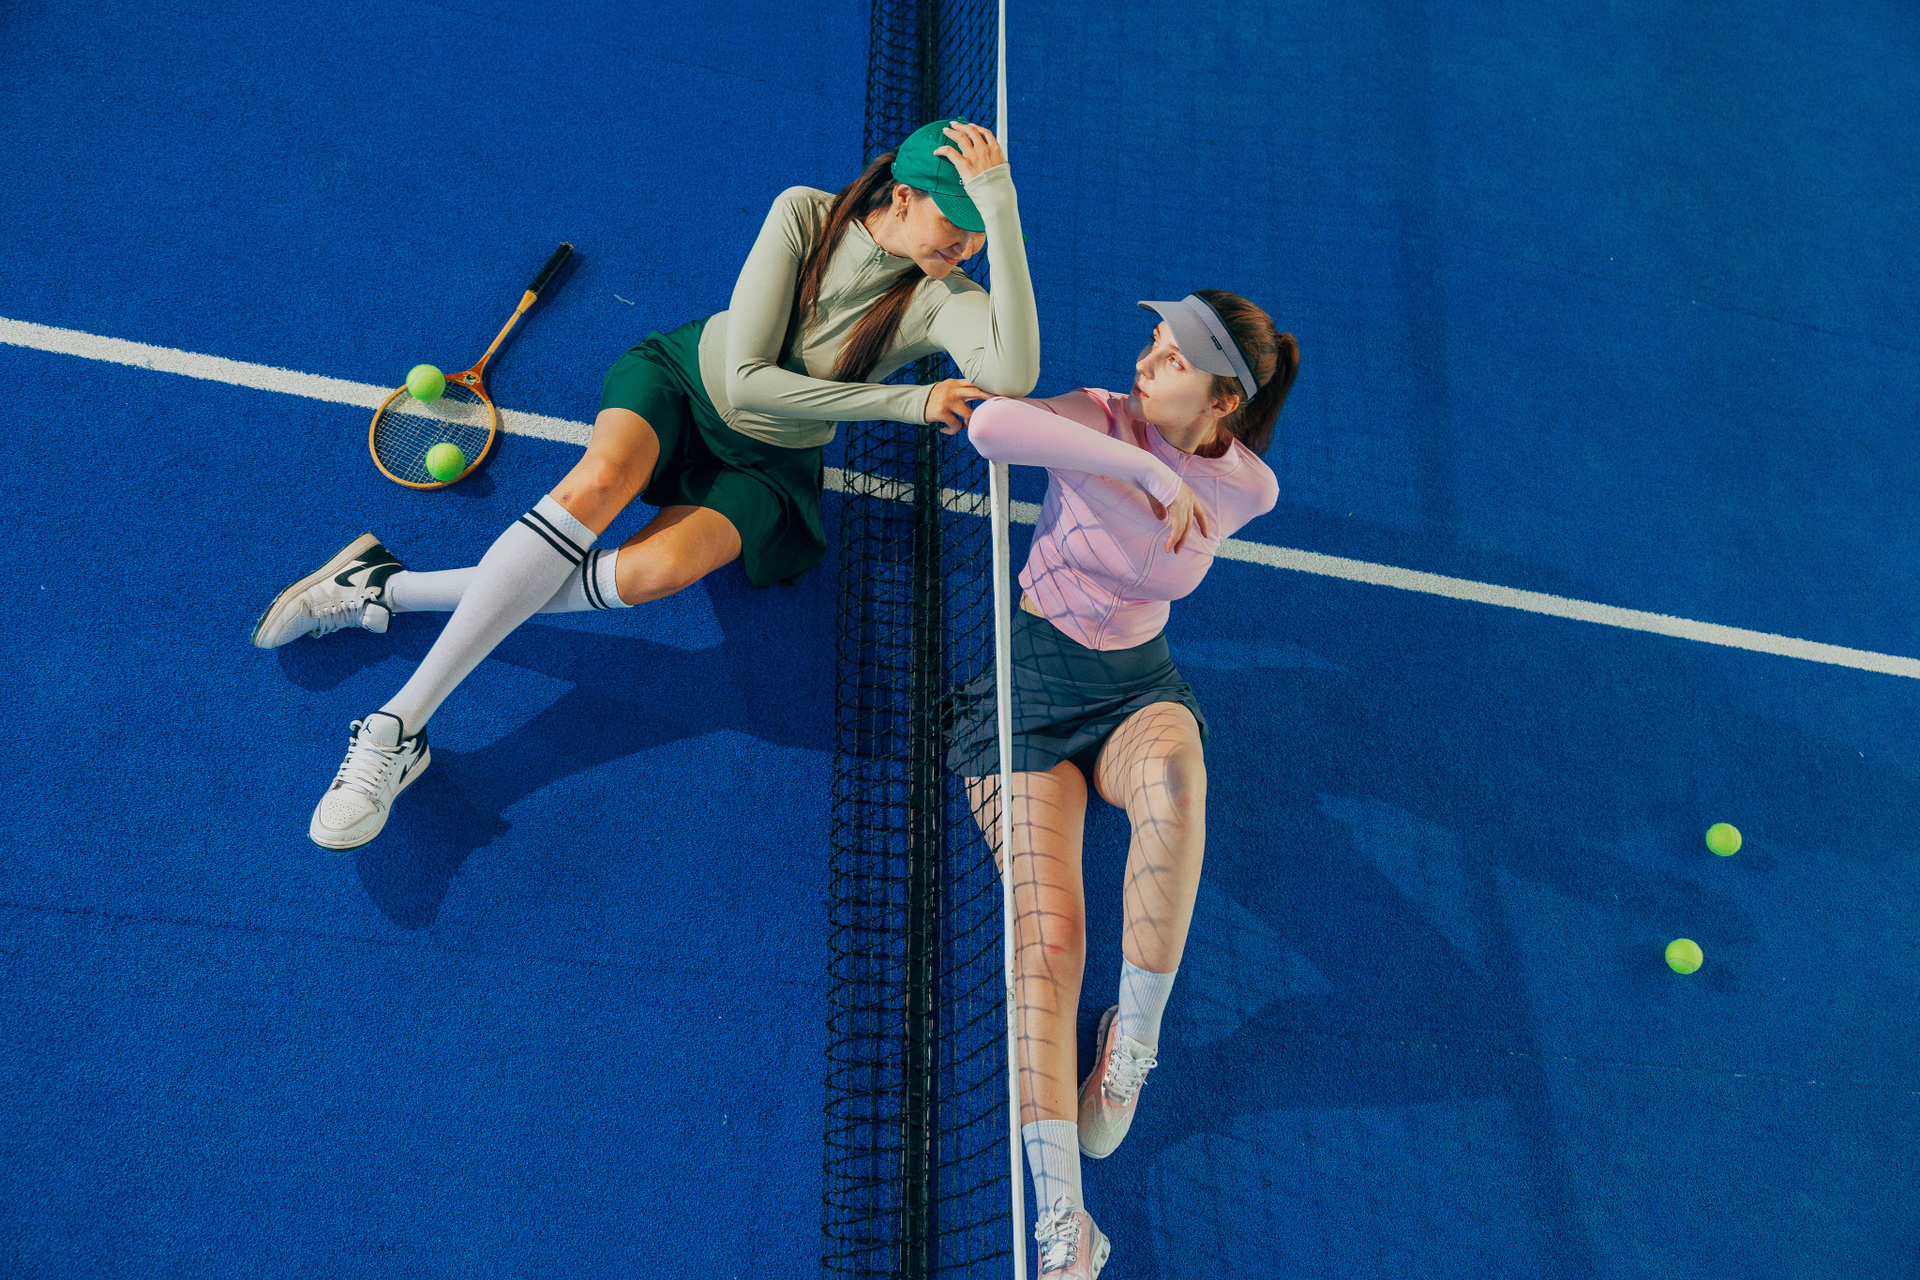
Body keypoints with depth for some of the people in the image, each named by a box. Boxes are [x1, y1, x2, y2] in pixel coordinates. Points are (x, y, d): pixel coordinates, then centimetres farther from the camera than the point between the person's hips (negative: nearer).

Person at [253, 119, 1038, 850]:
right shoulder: (803, 214, -15)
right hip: (686, 373, 0)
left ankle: (392, 590, -17)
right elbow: (746, 376, -20)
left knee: (657, 570, -32)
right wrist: (903, 403, -25)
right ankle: (401, 724, -28)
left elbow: (1013, 377, -40)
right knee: (598, 483, -34)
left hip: (766, 463, 0)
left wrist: (1003, 207, -39)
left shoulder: (939, 297, -16)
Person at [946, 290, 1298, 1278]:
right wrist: (1145, 467, -36)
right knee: (1045, 937, -17)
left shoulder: (1248, 488, -5)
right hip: (1026, 679, -1)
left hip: (1135, 684, 1)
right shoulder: (1103, 419, -14)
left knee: (1173, 775, -39)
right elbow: (989, 426, -36)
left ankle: (1135, 1037, -17)